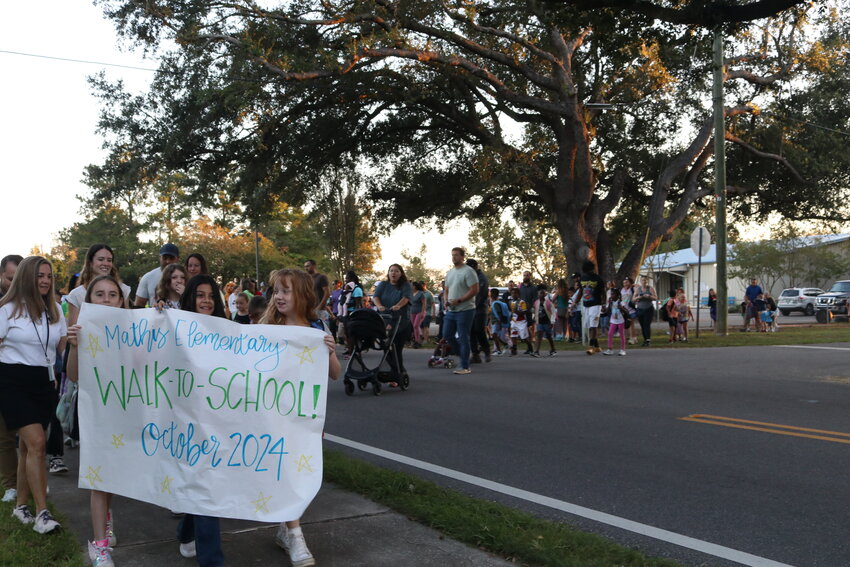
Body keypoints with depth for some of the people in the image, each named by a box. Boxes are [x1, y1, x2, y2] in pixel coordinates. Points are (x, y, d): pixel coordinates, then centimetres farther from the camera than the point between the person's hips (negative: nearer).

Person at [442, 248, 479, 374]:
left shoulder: (468, 271, -10)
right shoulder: (450, 273, 15)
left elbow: (474, 290, -16)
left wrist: (459, 300, -20)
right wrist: (446, 301, 3)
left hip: (464, 310, -8)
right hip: (451, 310, 8)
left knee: (463, 338, -5)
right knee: (447, 334, 8)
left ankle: (465, 367, 1)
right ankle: (462, 353, 27)